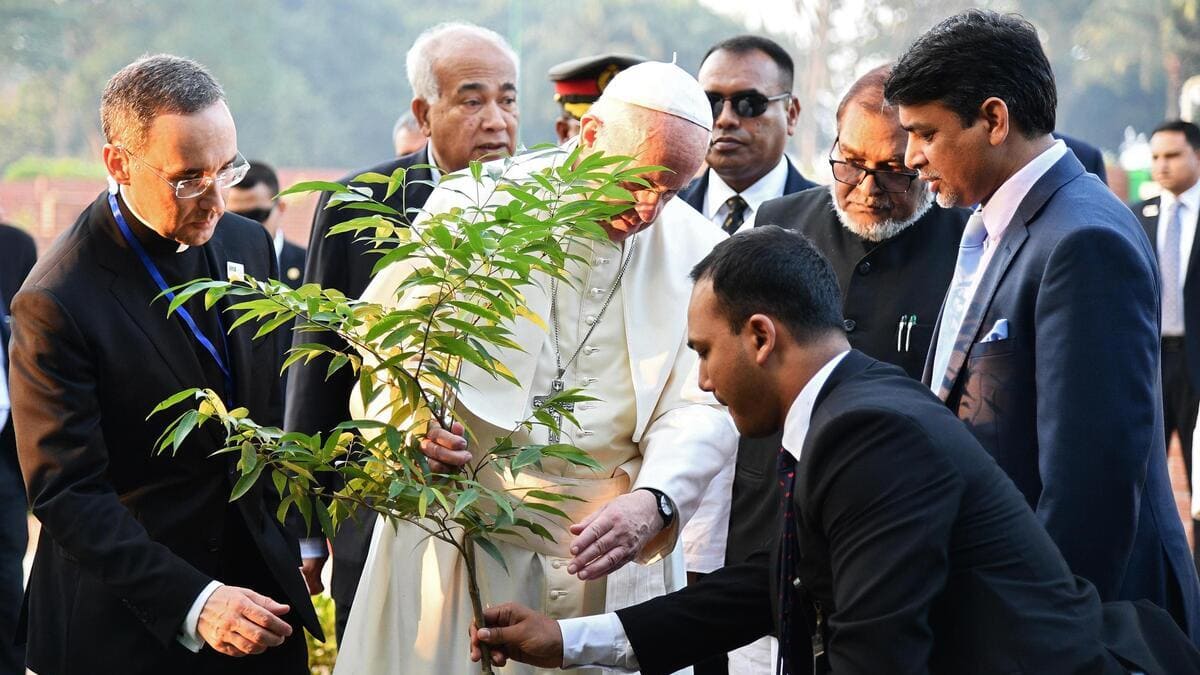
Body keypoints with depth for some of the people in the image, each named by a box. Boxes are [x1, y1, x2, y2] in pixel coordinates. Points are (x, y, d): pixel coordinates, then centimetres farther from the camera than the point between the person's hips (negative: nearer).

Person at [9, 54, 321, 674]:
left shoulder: (247, 244, 2)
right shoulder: (57, 301, -18)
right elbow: (66, 494, -19)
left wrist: (301, 532, 9)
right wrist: (191, 602, -25)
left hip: (260, 577, 6)